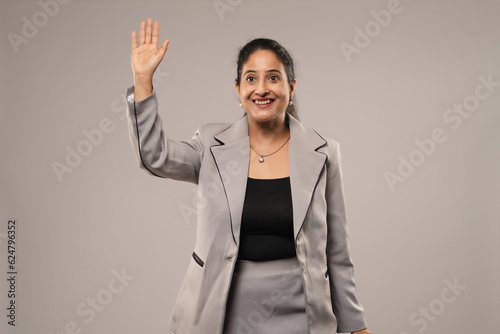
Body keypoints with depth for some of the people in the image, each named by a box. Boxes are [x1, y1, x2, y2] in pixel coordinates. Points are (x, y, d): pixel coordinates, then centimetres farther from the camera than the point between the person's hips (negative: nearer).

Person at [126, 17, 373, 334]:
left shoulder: (322, 153, -4)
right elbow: (154, 155, -17)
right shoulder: (213, 145, -1)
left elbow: (337, 248, 0)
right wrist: (143, 79, -22)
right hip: (223, 309, 1)